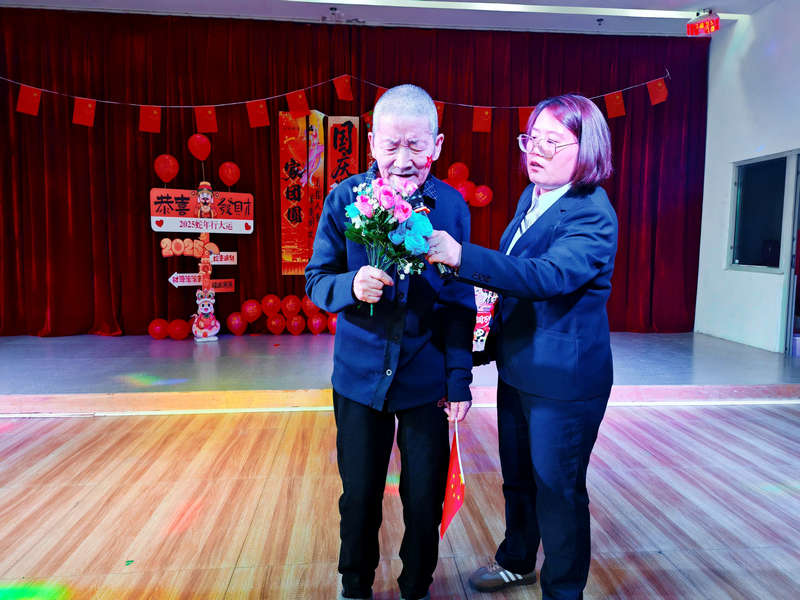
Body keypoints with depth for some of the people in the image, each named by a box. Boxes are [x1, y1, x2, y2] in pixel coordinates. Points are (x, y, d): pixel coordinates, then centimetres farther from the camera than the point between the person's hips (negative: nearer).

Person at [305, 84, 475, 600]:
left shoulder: (452, 205, -6)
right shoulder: (345, 198, -8)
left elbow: (460, 301, -1)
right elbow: (317, 279, -4)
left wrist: (460, 377, -3)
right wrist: (351, 287, -27)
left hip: (426, 379, 1)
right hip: (360, 376, 0)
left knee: (425, 499, 13)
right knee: (360, 496, 15)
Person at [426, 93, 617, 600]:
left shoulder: (592, 215, -20)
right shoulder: (531, 197, 6)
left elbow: (548, 275, -37)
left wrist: (463, 256, -45)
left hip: (564, 380, -8)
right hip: (518, 367, 8)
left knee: (558, 490, 9)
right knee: (518, 478, 24)